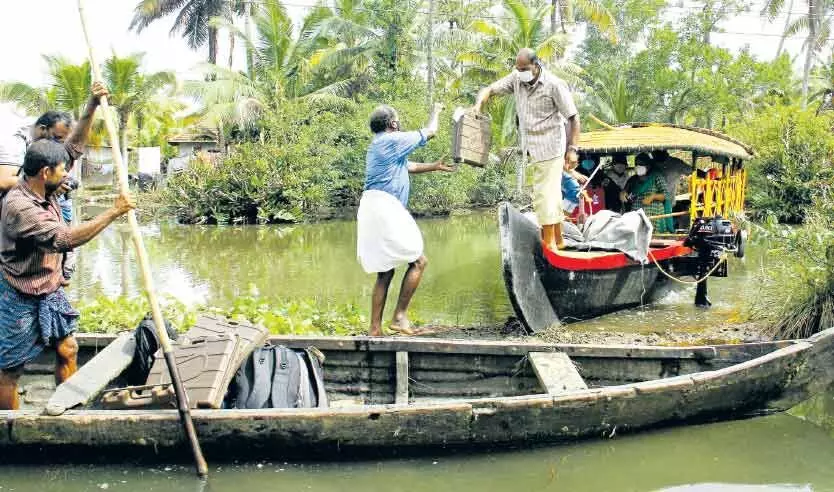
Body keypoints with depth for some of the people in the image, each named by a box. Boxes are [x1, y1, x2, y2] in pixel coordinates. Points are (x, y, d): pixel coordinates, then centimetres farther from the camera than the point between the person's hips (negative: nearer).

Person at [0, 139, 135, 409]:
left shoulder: (45, 190, -2)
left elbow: (74, 146, 12)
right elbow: (66, 239, -37)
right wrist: (114, 212, -33)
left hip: (50, 292, 9)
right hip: (22, 301, -9)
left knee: (67, 349, 16)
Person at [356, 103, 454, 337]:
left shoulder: (378, 145, 24)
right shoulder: (392, 140, -6)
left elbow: (409, 166, 37)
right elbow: (430, 132, 4)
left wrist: (434, 166, 38)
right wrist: (435, 112, 22)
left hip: (374, 210, 10)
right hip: (384, 207, -10)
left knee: (385, 272, 10)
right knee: (418, 261, -3)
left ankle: (375, 329, 8)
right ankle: (400, 316, -5)